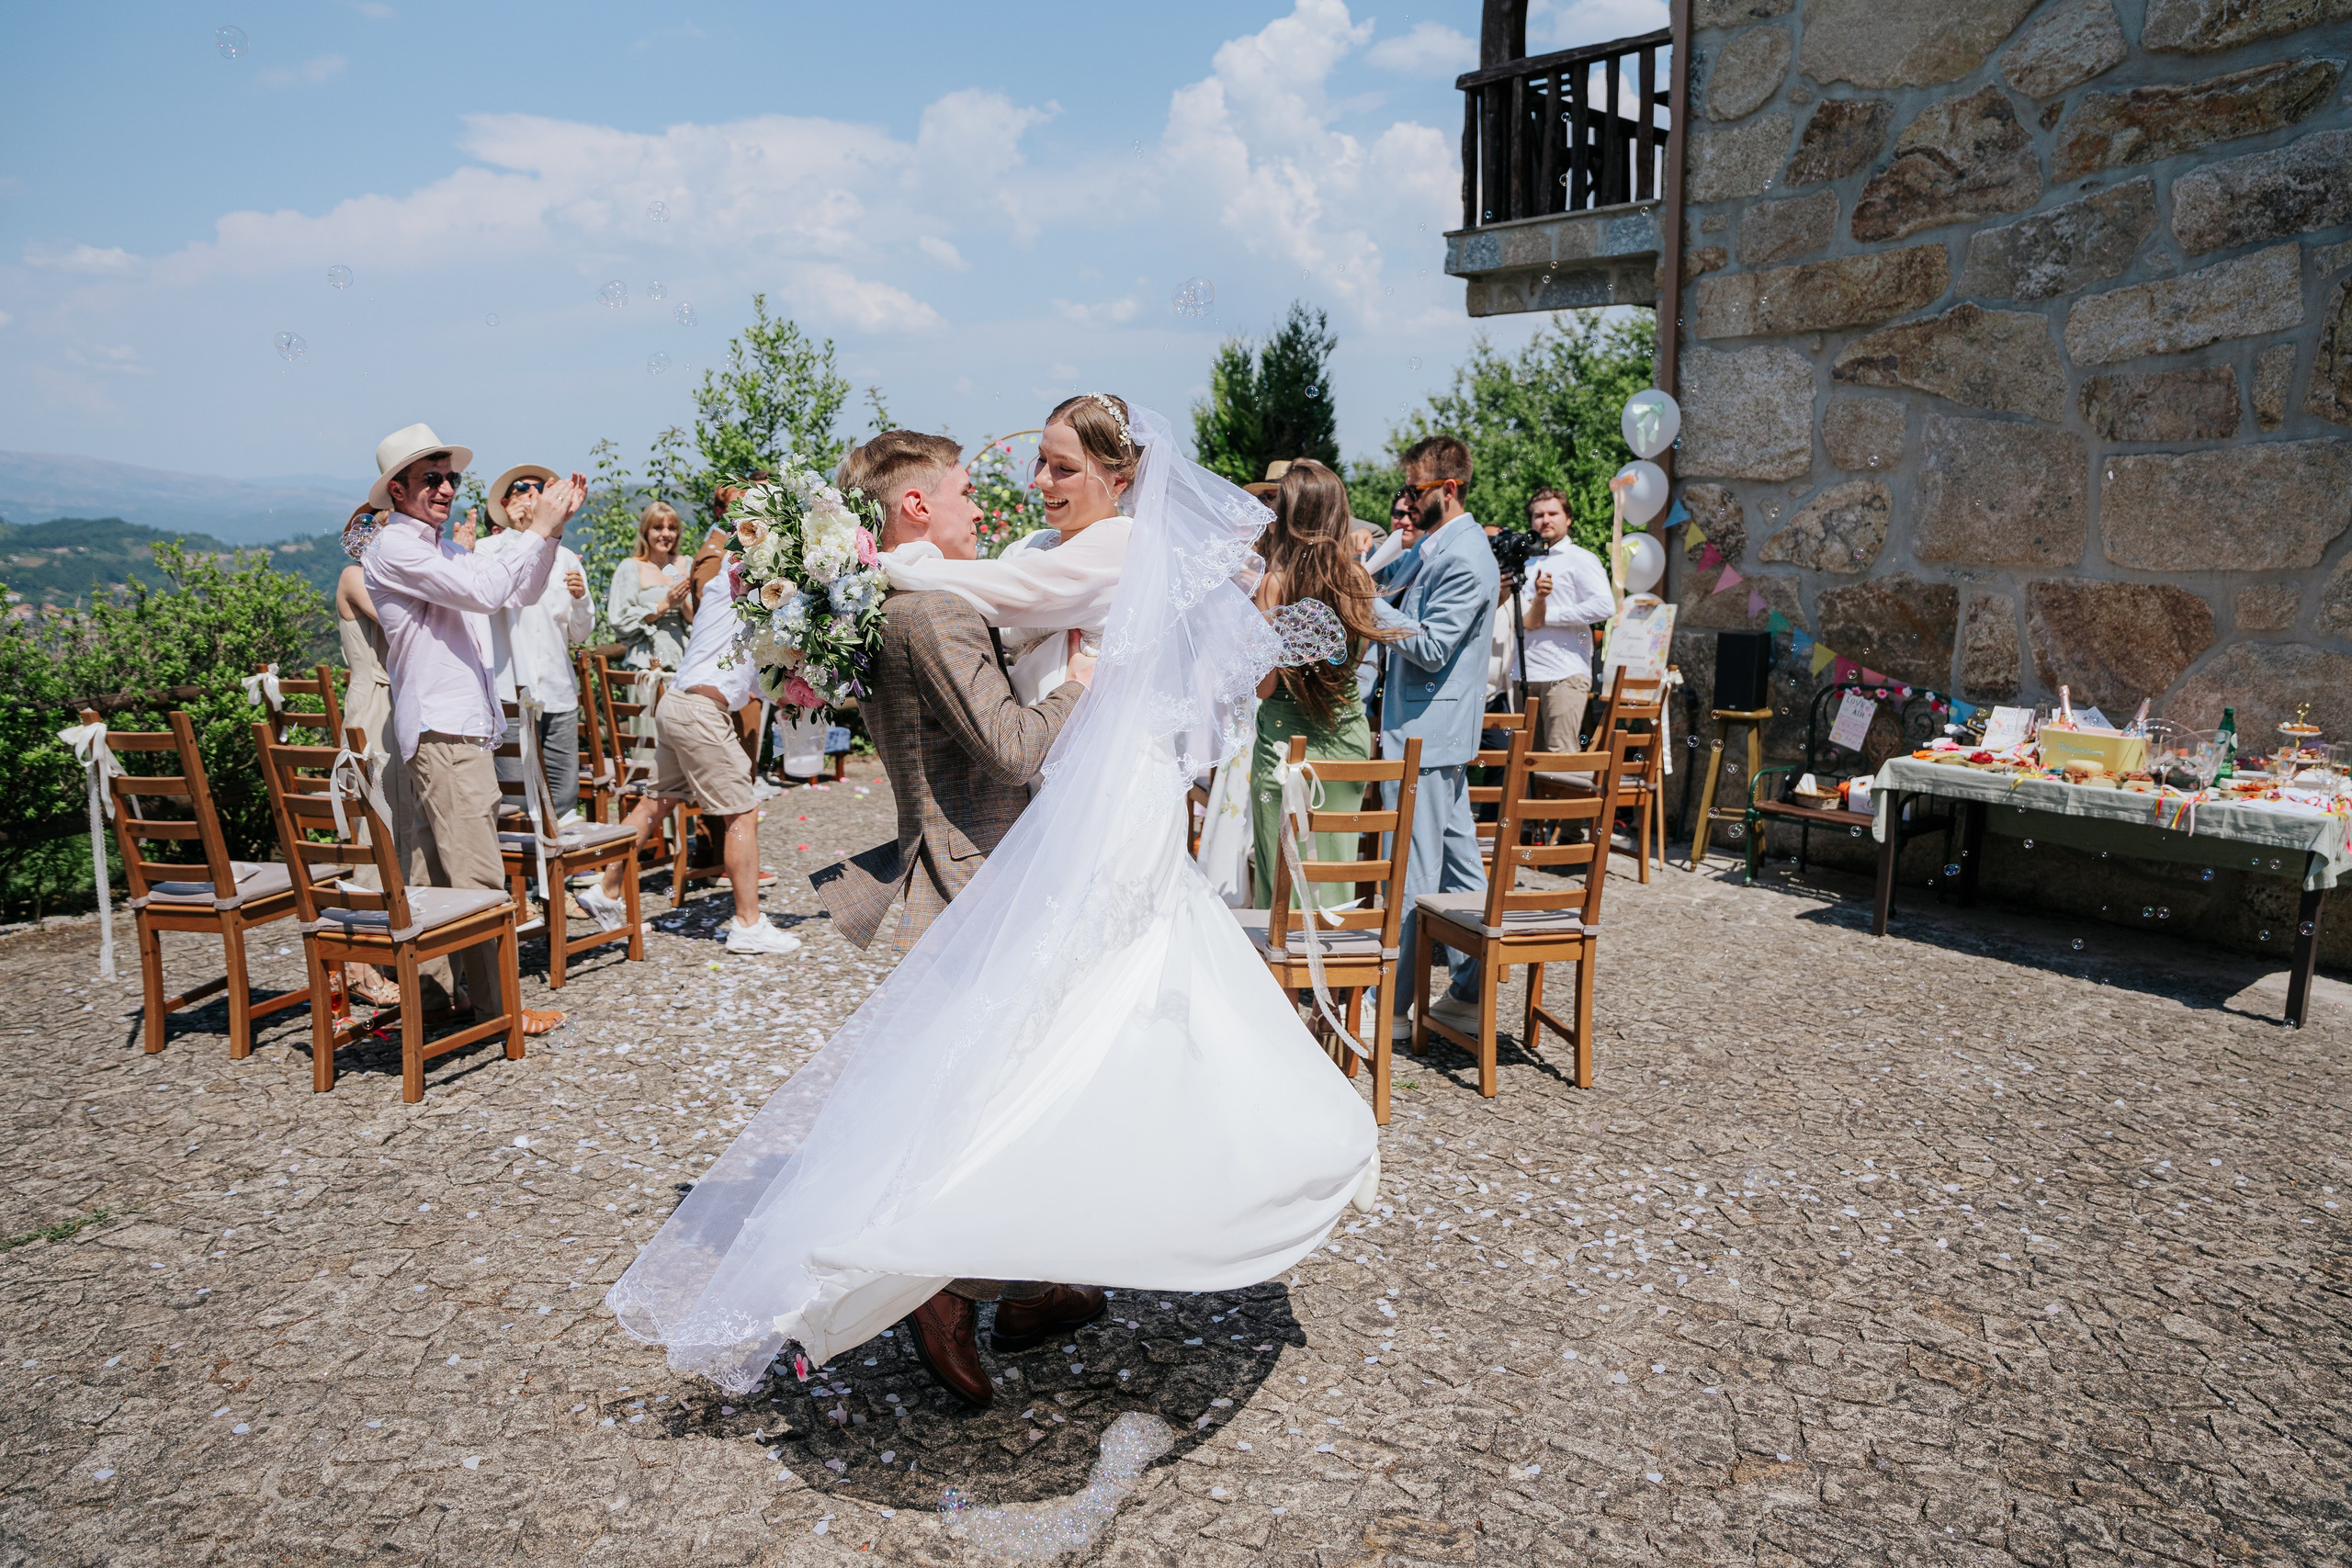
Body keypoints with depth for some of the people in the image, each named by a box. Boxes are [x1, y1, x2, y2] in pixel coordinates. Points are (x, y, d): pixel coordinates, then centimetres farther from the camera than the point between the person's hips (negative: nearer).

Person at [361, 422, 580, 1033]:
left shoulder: (446, 552, 20)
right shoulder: (394, 549, -9)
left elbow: (522, 592, 20)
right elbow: (484, 591, -19)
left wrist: (554, 525, 8)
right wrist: (536, 530, -11)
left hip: (465, 727, 10)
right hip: (441, 732, -10)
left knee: (435, 870, 13)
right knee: (477, 877, -9)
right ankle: (495, 1008, -6)